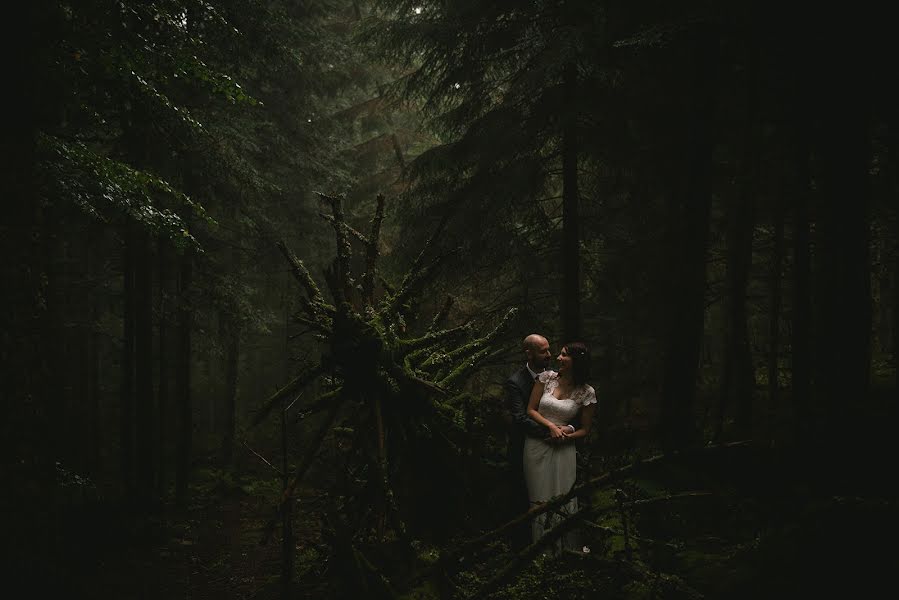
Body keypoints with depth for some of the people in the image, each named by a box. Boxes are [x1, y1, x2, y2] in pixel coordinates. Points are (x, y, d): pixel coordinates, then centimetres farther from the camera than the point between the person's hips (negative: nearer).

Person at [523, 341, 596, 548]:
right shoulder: (547, 377, 1)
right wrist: (551, 426, -12)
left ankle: (564, 551, 15)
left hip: (563, 451, -2)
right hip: (536, 447, 2)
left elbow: (585, 429, 4)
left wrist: (566, 436, -15)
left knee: (563, 501, 0)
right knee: (540, 500, 7)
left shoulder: (586, 393, -3)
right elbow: (530, 410, 3)